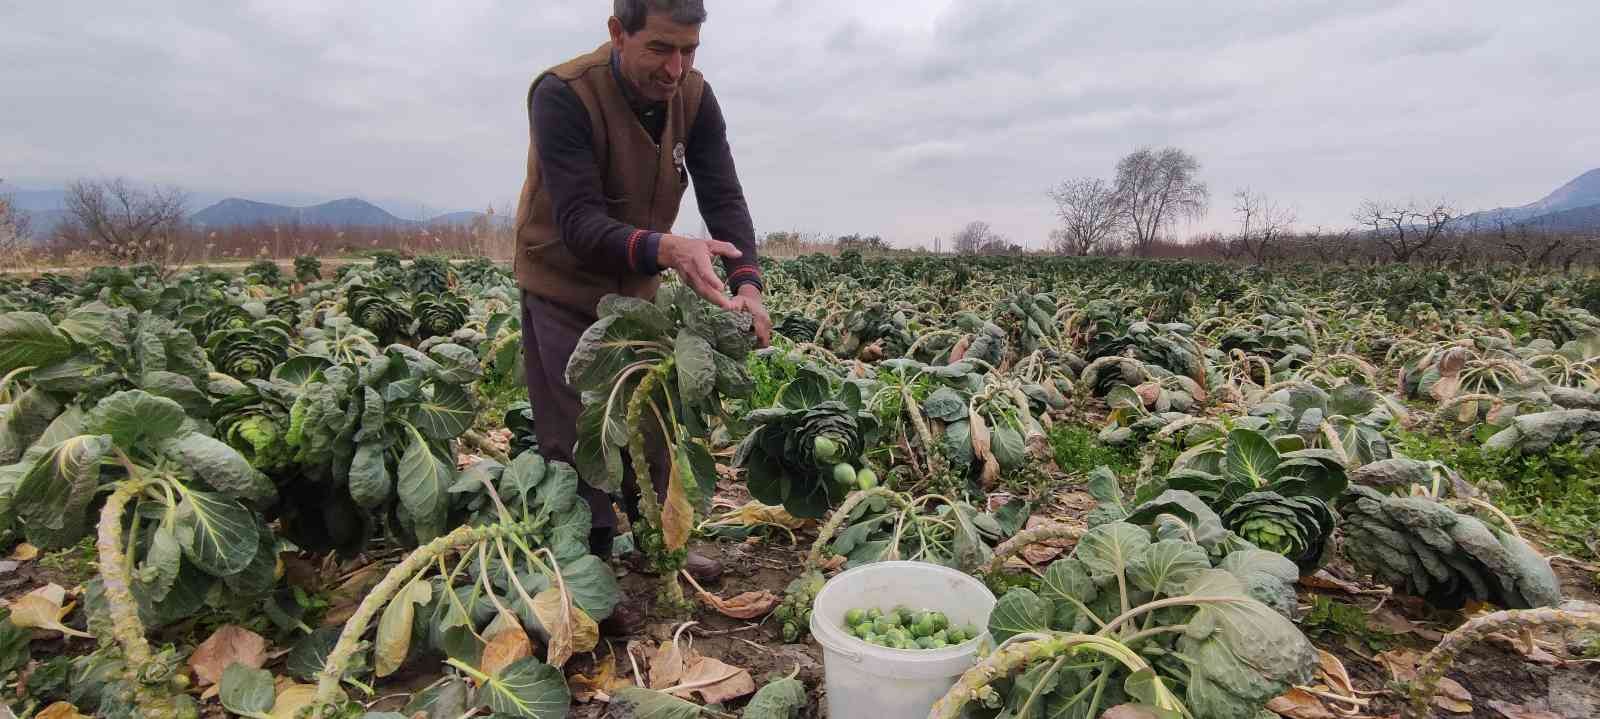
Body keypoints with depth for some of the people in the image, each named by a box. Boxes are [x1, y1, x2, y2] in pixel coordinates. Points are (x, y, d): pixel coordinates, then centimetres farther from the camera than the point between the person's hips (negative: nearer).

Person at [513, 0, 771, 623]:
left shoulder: (693, 97, -11)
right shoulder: (562, 94, -27)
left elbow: (724, 198, -16)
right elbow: (579, 225, -34)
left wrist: (747, 283, -33)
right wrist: (666, 250, -52)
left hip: (638, 286, 5)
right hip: (563, 286, -5)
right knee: (575, 439, -3)